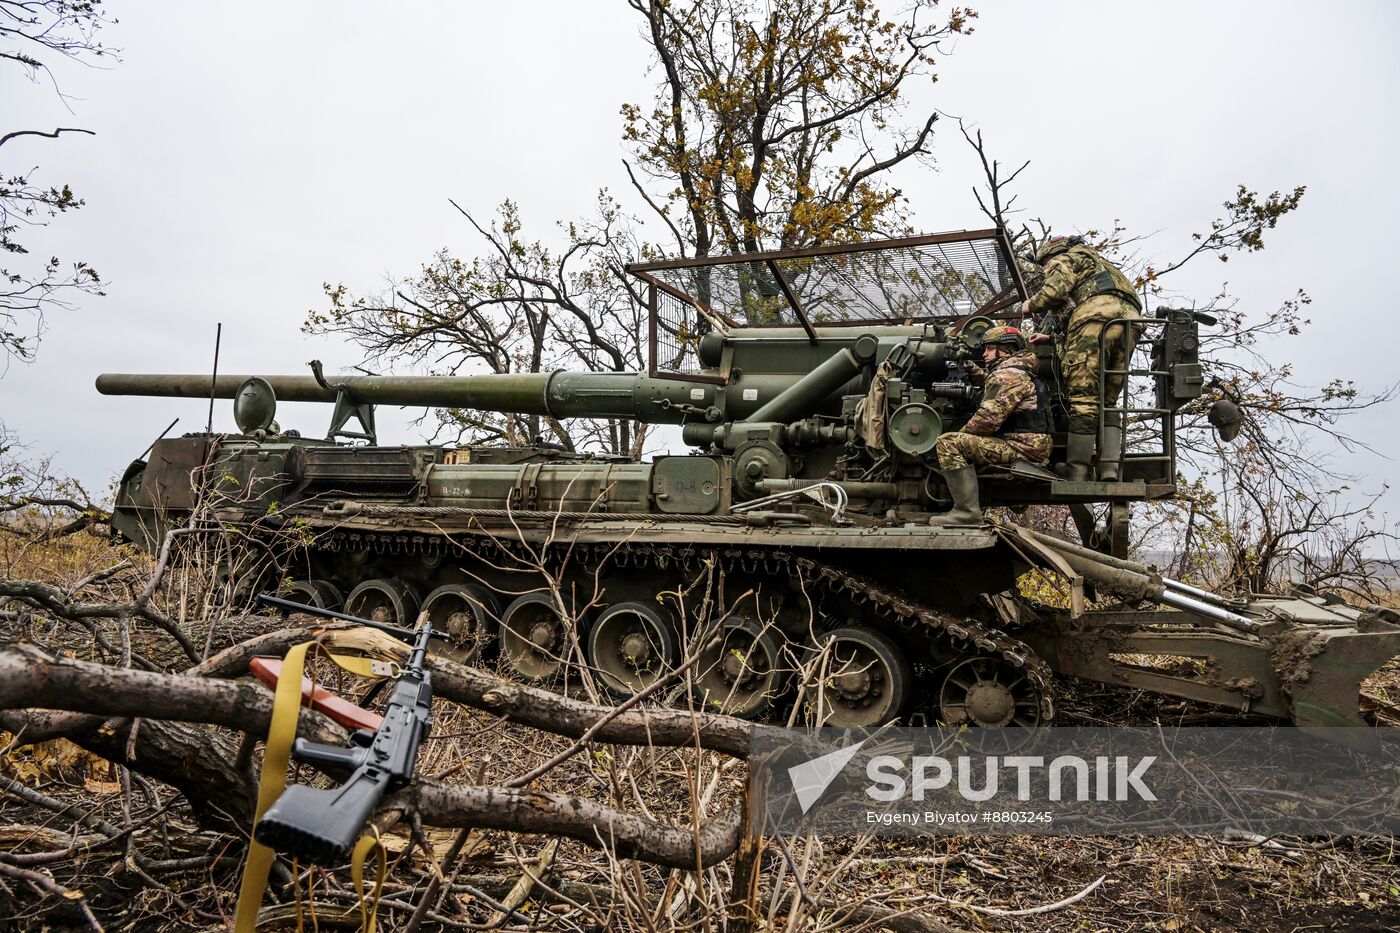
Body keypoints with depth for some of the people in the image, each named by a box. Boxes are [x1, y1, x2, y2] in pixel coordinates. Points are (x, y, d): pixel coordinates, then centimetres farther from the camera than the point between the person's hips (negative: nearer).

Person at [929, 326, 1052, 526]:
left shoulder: (1008, 375, -10)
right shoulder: (1018, 373, 25)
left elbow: (989, 418, -19)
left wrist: (961, 434, -4)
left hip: (1022, 447, -11)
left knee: (948, 443, -20)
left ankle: (967, 512, -26)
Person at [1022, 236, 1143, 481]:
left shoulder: (1062, 260, 20)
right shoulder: (1098, 264, 44)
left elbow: (1057, 288, -4)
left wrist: (1032, 305, 14)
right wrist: (1053, 339, 36)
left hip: (1097, 315, -8)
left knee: (1083, 399, -10)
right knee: (1107, 402, 9)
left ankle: (1076, 474, -13)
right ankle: (1110, 469, -6)